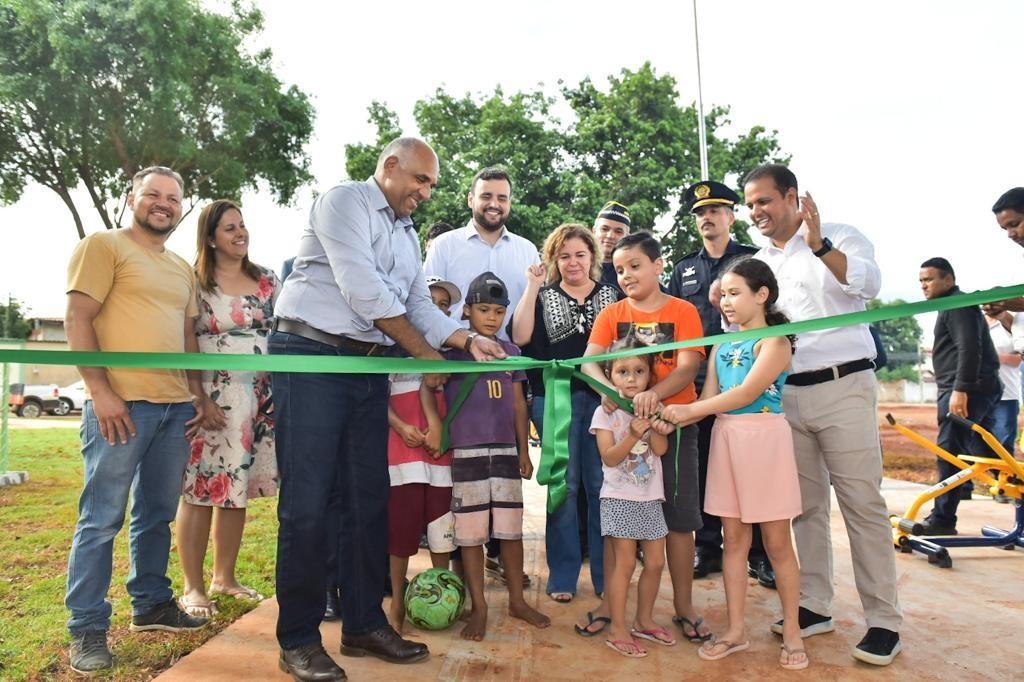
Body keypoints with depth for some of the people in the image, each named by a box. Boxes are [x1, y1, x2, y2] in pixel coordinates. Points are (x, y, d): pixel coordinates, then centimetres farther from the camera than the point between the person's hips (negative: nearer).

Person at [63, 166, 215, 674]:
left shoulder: (183, 269, 20)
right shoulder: (104, 245, 0)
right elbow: (77, 319, -8)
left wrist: (200, 396, 14)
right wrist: (100, 391, -16)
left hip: (176, 407, 7)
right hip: (121, 404, -7)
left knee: (158, 514, 15)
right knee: (102, 519, -1)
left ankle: (151, 604, 28)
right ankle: (87, 628, 10)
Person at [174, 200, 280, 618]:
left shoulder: (267, 281, 13)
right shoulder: (194, 282, -1)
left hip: (261, 396, 5)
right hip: (211, 396, -4)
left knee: (237, 490, 10)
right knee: (201, 490, -1)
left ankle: (224, 577, 23)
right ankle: (193, 587, 11)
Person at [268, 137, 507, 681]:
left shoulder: (407, 234, 22)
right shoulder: (344, 201, -3)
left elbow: (420, 307, 15)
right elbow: (361, 288, -14)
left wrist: (468, 341, -3)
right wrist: (425, 353, -9)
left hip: (369, 366, 8)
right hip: (310, 355, -7)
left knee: (369, 498, 8)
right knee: (308, 502, -5)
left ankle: (364, 624, 20)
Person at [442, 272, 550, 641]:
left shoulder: (511, 351, 10)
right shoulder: (453, 349, -2)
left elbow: (518, 403, 13)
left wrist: (524, 451, 12)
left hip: (506, 450, 4)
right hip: (467, 451, -4)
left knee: (511, 527, 11)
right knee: (471, 531, 3)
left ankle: (517, 600, 26)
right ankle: (478, 607, 17)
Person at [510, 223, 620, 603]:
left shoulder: (611, 295, 12)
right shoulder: (544, 297, 10)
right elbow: (520, 337, -7)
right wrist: (532, 287, -7)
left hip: (602, 397, 1)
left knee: (601, 484, 3)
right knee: (564, 484, 3)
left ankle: (606, 573, 16)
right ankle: (563, 577, 14)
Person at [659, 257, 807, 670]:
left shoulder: (774, 341, -5)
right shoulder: (722, 345, 13)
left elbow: (746, 393, -16)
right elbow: (709, 400, 7)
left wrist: (687, 410, -16)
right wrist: (669, 420, -10)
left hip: (764, 437, -6)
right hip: (725, 438, 6)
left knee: (776, 542, 4)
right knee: (734, 538, 10)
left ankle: (792, 632, 18)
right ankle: (736, 629, 19)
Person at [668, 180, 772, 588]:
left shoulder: (753, 259, 8)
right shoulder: (684, 269, 17)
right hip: (698, 381, 3)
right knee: (703, 466, 7)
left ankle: (759, 554, 10)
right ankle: (708, 548, 19)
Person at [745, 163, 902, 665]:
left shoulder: (840, 237, 1)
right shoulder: (758, 264, 15)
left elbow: (869, 284, -18)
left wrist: (820, 246, -28)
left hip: (843, 387, -5)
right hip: (787, 394, 5)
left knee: (862, 503, -2)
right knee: (805, 505, 10)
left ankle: (884, 621, 9)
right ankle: (814, 607, 20)